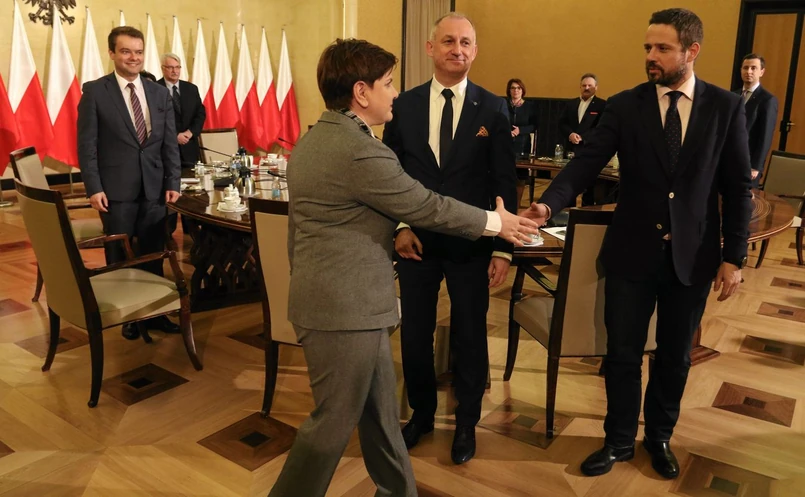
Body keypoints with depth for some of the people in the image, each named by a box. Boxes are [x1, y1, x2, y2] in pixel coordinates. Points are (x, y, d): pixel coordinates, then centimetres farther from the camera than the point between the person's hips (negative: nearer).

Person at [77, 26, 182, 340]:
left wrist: (173, 183, 2)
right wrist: (94, 188, -10)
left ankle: (155, 312, 19)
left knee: (154, 255, 7)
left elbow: (170, 143, 9)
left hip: (154, 187, 3)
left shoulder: (160, 93, 10)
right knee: (119, 258, 8)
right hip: (116, 189, -3)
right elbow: (86, 145, -4)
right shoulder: (94, 91, -1)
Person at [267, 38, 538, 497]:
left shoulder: (313, 140, 11)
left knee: (380, 411, 19)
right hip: (345, 307, -10)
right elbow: (427, 205, -14)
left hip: (328, 297, 10)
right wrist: (497, 223, 0)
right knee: (334, 423, 5)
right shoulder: (360, 150, -21)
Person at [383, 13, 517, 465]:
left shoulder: (493, 109, -3)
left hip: (471, 243, -1)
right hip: (416, 240, 2)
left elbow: (506, 182, -3)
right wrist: (399, 227, -8)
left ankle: (467, 423, 33)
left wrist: (504, 248, -8)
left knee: (470, 335, 11)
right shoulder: (404, 105, 1)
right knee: (415, 333, 13)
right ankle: (422, 413, 37)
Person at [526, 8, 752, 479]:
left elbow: (738, 187, 0)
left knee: (675, 356, 16)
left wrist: (734, 256, -2)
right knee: (623, 354, 9)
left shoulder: (726, 106, -2)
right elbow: (587, 162, -12)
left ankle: (660, 437, 39)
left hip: (693, 257, 1)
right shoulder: (625, 106, -3)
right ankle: (619, 440, 31)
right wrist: (549, 203, -30)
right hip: (632, 253, 0)